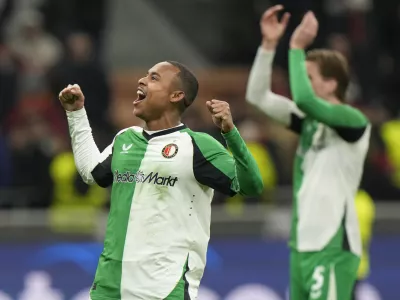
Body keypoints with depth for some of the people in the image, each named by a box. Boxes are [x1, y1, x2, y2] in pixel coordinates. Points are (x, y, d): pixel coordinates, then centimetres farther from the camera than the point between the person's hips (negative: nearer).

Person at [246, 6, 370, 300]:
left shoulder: (354, 122, -11)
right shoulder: (310, 121, 13)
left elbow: (304, 99, -27)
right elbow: (259, 96, 10)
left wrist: (297, 47, -18)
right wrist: (269, 44, 1)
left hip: (332, 247, -9)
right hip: (302, 243, 9)